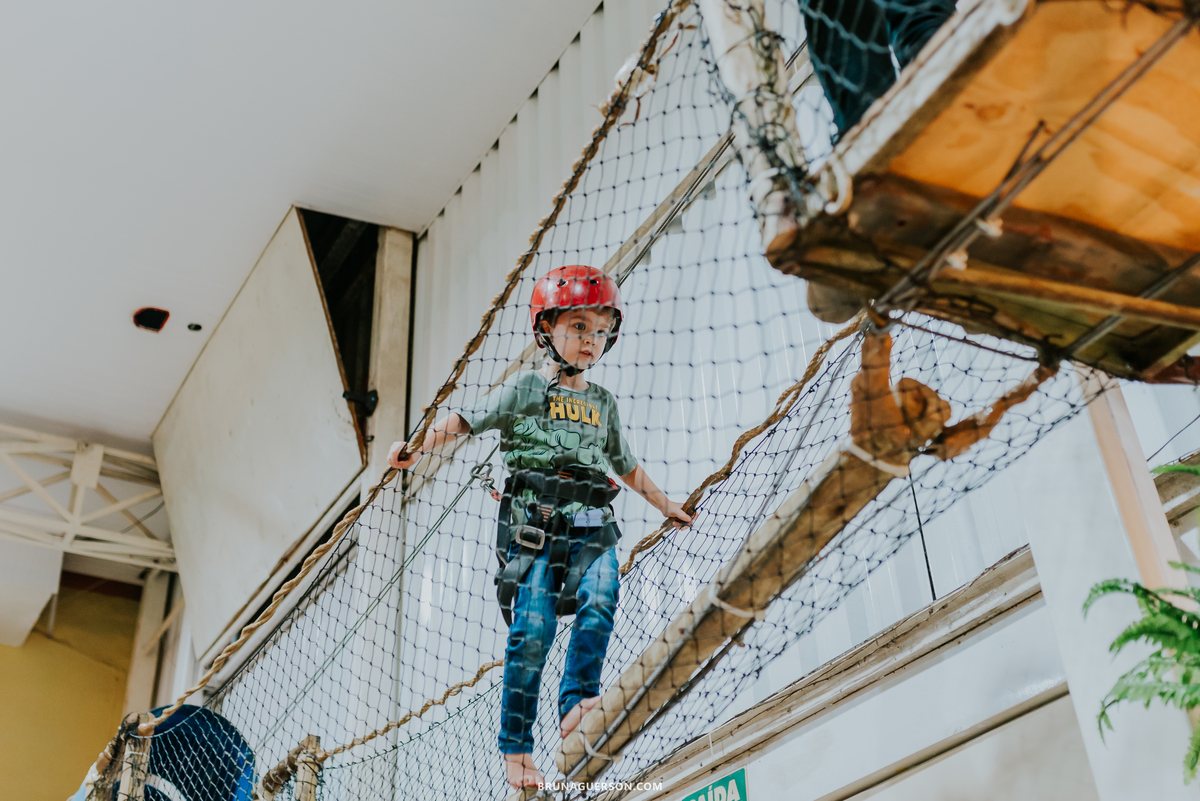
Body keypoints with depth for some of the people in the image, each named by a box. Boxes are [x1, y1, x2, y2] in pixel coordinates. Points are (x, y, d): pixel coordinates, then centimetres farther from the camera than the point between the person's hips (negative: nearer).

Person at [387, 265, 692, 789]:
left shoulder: (604, 403, 21)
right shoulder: (525, 388, 7)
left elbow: (625, 466, 33)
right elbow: (465, 420, 3)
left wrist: (664, 504, 39)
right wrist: (419, 446, -13)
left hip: (592, 523, 4)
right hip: (534, 521, -4)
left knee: (600, 598, -25)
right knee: (534, 627, -13)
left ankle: (577, 704, -23)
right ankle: (515, 747, -2)